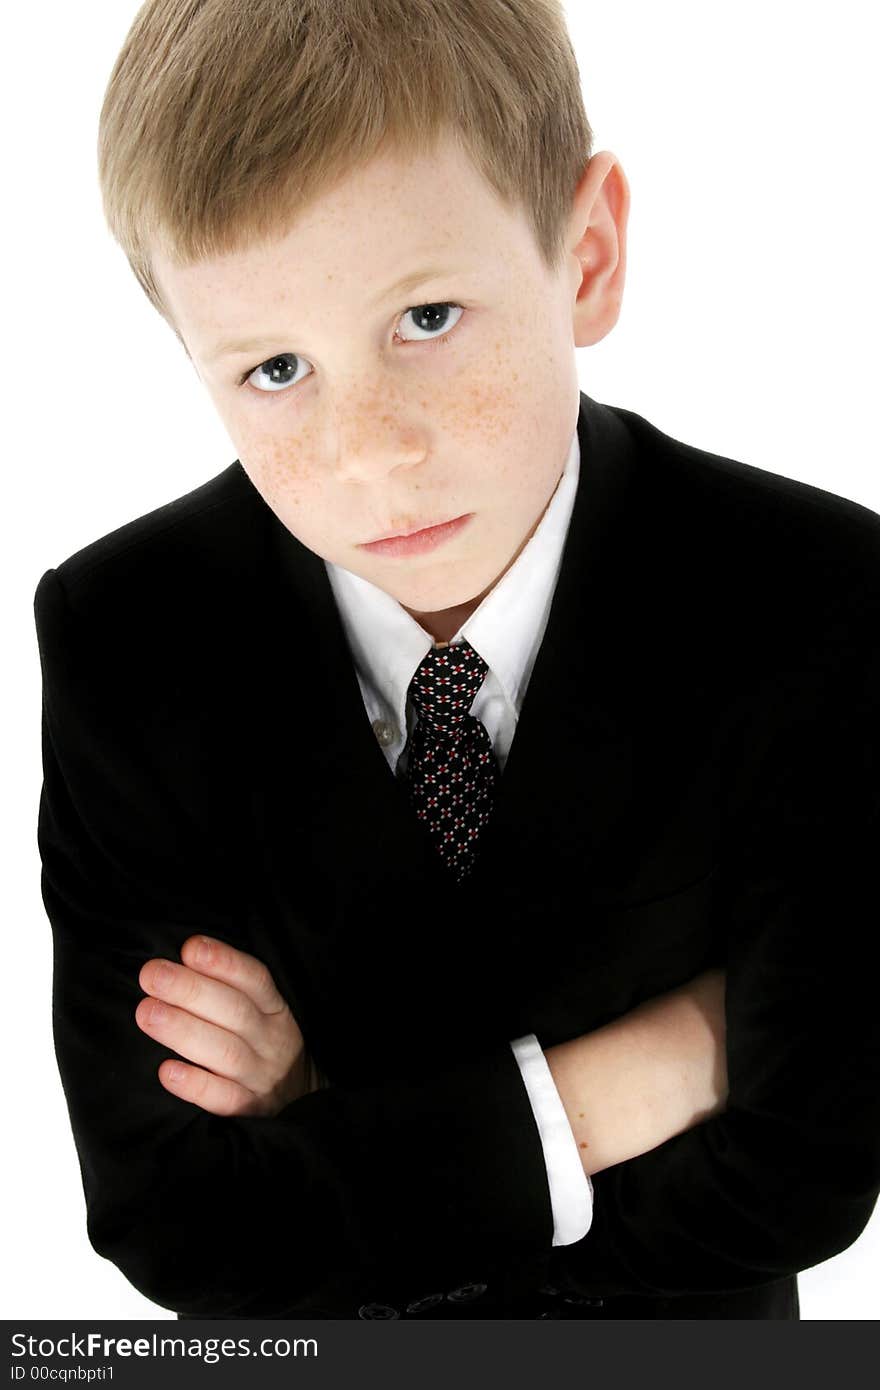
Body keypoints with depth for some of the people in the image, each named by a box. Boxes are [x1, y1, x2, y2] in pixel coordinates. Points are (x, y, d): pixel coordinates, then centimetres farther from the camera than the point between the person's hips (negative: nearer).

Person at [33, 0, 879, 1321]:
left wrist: (331, 1118, -28)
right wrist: (648, 1076, -29)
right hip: (304, 1354, 1)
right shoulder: (123, 643, -25)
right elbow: (169, 1224, -25)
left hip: (679, 1327, 0)